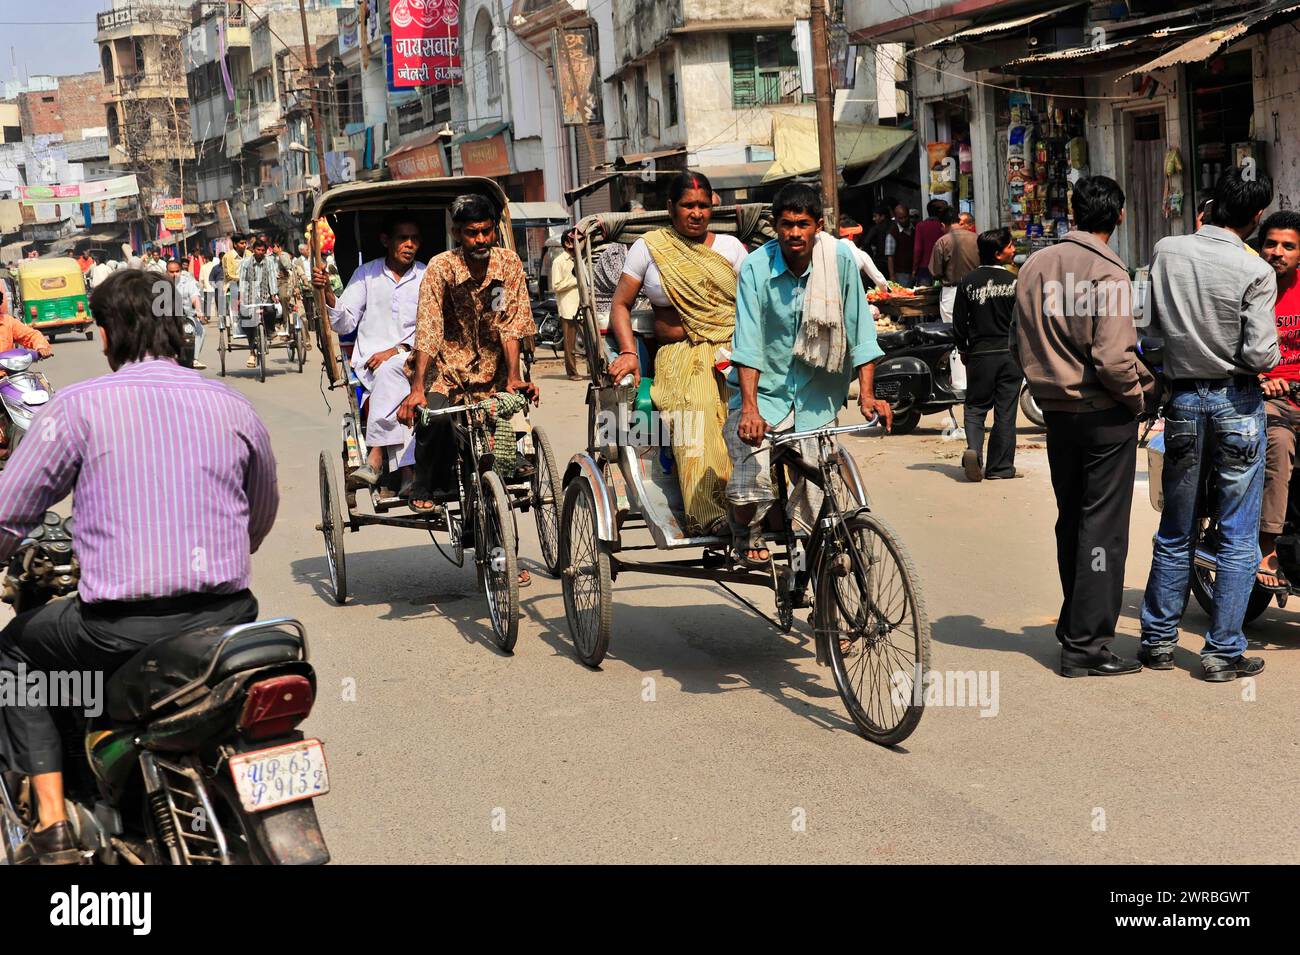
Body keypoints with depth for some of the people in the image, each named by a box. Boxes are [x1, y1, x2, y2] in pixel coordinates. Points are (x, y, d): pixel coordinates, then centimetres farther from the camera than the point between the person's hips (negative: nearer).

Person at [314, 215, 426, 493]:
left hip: (413, 361, -1)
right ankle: (408, 471, -44)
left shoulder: (427, 277, 10)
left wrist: (397, 350, -14)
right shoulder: (367, 274, 12)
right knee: (397, 387, -34)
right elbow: (345, 324, 8)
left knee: (389, 370, -37)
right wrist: (327, 293, -11)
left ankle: (375, 458, -40)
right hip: (369, 364, 1)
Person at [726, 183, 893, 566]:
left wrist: (867, 395, -12)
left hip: (815, 394, 2)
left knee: (816, 485, -6)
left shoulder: (840, 260, -8)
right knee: (753, 479, -20)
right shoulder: (756, 267, -12)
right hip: (764, 389, -2)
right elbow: (748, 343, -19)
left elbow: (859, 332, -5)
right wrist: (749, 408, -30)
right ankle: (747, 538, 9)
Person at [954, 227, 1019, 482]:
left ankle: (973, 449, -15)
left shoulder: (968, 281, -1)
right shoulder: (1014, 281, -7)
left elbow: (959, 321, 2)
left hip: (979, 354, 1)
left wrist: (963, 350, 16)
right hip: (1010, 354, -1)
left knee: (976, 406, 10)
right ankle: (1000, 467, 8)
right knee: (1005, 412, 6)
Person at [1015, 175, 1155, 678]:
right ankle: (1087, 645, 1)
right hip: (1105, 414, -6)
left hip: (1055, 411, 7)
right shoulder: (1107, 273, -16)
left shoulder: (1034, 266, 5)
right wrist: (1139, 394, -5)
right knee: (1103, 527, 0)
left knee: (1071, 522, 18)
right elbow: (1112, 357, -21)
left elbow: (1022, 343, 9)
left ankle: (1073, 626, 27)